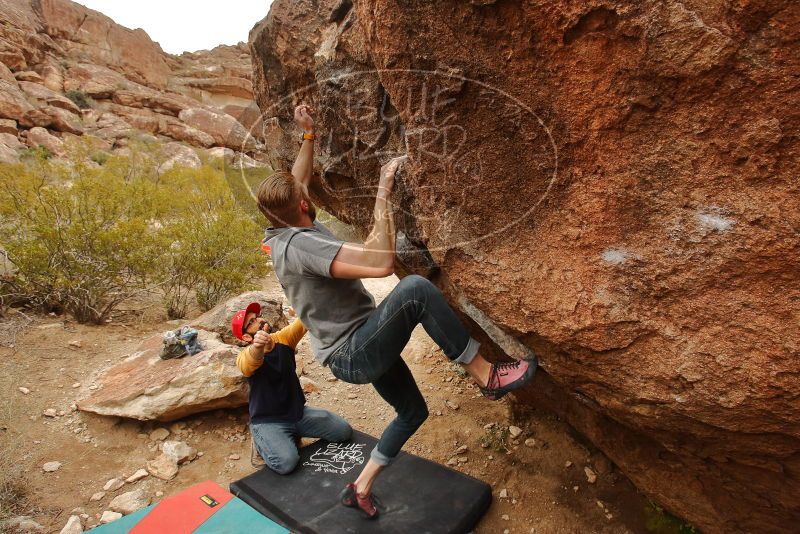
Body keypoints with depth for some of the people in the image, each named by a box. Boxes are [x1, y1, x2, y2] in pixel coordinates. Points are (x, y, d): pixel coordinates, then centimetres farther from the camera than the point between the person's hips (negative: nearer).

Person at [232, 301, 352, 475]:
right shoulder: (245, 357, -17)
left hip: (299, 412, 5)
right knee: (286, 462, -30)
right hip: (267, 421, -5)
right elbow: (250, 361, -42)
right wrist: (258, 346, -67)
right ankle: (261, 442, 4)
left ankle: (292, 435, 17)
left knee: (344, 431, -2)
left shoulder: (283, 338, -5)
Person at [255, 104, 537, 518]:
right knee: (415, 288, -31)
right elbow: (382, 262, -35)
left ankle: (361, 487, 32)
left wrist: (309, 134, 22)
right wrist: (383, 194, -29)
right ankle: (486, 376, -19)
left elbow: (295, 181, 24)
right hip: (352, 356, -10)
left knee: (412, 411, 21)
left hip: (364, 346, 10)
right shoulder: (300, 243, -25)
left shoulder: (286, 231, 4)